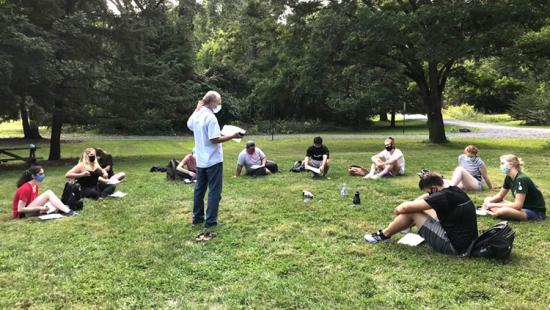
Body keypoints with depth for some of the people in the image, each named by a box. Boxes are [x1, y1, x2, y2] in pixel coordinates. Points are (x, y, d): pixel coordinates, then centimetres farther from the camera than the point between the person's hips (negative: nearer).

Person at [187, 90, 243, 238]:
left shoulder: (196, 116, 5)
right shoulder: (210, 117, -20)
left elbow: (189, 125, 29)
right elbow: (214, 140, -24)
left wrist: (197, 108, 32)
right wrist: (232, 136, -18)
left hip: (200, 160, 8)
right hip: (213, 160, -8)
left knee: (199, 189, 17)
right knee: (214, 191, 0)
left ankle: (197, 217, 26)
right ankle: (210, 221, 2)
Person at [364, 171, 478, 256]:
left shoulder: (443, 196, -24)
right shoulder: (454, 190, 4)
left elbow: (406, 207, -21)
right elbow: (425, 198, 17)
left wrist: (398, 210, 0)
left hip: (454, 246, -10)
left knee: (411, 211, -8)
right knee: (420, 208, 16)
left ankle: (384, 235, 10)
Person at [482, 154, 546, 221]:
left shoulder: (521, 179, -24)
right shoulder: (509, 178, 3)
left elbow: (518, 205, -29)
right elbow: (500, 196, 13)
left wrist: (494, 205, -25)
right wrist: (489, 202, -8)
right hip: (523, 207, 9)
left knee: (502, 211, -35)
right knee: (488, 200, 2)